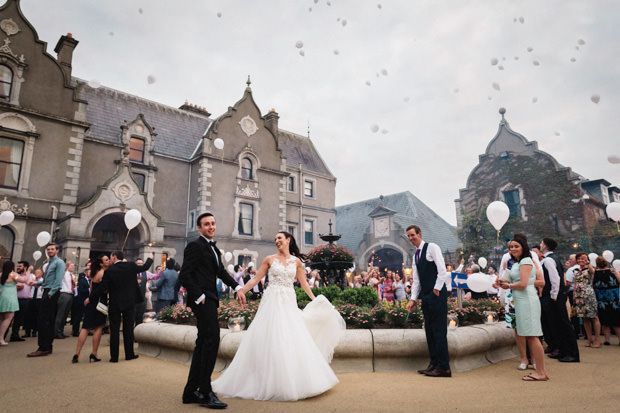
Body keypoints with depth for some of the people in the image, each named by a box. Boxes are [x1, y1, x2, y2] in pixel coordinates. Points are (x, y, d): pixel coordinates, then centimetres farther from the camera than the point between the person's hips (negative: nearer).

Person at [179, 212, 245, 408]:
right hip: (202, 300, -9)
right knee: (211, 340, -12)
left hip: (209, 300, 10)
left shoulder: (213, 248, 19)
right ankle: (205, 392, -4)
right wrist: (199, 297, -16)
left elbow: (221, 271, 21)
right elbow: (185, 276, -15)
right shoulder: (195, 246, -8)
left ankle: (191, 392, 21)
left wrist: (237, 287, 9)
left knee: (203, 343, 12)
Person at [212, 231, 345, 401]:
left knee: (293, 340, -1)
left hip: (289, 304, 2)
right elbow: (255, 279, 4)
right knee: (269, 340, -2)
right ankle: (268, 382, 10)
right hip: (272, 302, -1)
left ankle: (292, 381, 14)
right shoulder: (270, 259, 4)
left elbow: (303, 283, 14)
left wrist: (315, 300, 12)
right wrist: (240, 291, -5)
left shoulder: (296, 261, 8)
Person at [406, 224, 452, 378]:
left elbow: (442, 270, -13)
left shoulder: (432, 247, -5)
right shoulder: (416, 256, 19)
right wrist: (413, 299, 10)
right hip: (426, 296, 9)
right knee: (429, 330, 11)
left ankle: (443, 367, 1)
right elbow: (416, 280, 18)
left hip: (437, 293, -8)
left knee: (439, 330, -6)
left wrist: (437, 289, -16)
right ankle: (434, 364, 19)